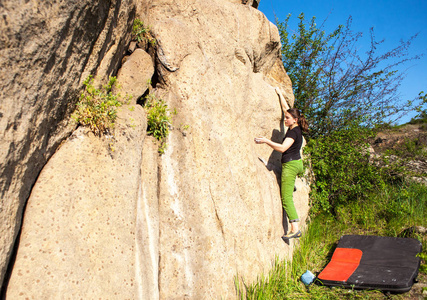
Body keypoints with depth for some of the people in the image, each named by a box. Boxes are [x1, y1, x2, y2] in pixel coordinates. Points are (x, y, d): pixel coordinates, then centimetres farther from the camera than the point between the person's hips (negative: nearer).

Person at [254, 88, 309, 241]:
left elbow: (282, 148, -28)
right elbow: (285, 108, 20)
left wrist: (266, 141, -30)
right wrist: (280, 94, 28)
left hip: (290, 165, -10)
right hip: (297, 164, 10)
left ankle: (295, 229, -11)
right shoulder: (296, 129, 10)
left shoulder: (293, 132, -16)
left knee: (286, 199, -9)